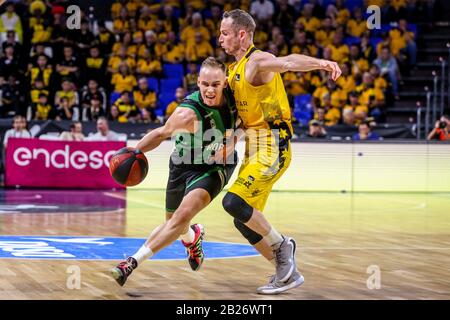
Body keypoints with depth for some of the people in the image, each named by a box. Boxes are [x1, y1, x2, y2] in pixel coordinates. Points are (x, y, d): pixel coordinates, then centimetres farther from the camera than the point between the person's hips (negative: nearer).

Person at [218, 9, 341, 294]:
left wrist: (322, 63, -55)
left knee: (233, 202, -23)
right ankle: (288, 273, 19)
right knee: (244, 221, 9)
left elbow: (288, 62, -37)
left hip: (271, 149, -10)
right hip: (254, 150, 10)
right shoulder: (236, 69, 16)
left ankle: (281, 245, -2)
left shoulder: (257, 60, -14)